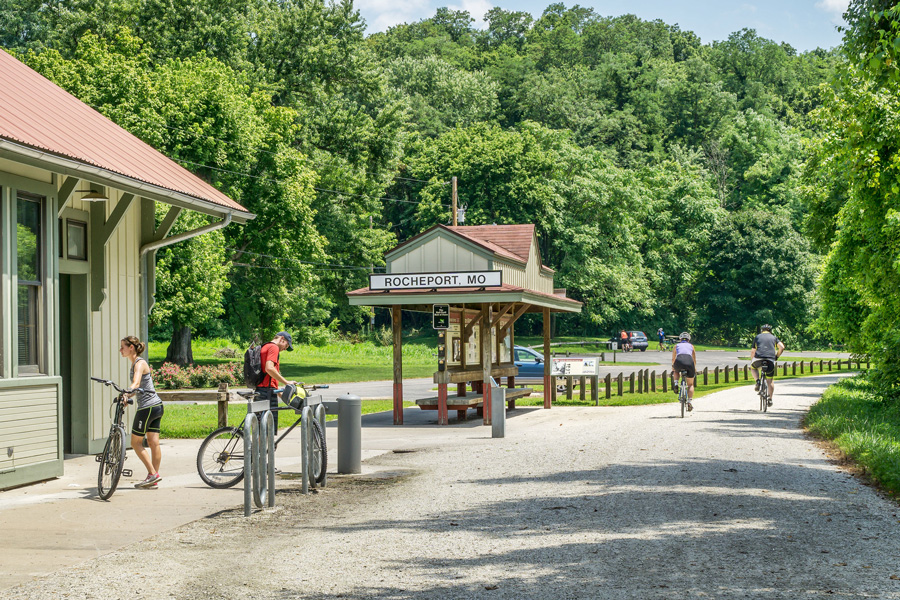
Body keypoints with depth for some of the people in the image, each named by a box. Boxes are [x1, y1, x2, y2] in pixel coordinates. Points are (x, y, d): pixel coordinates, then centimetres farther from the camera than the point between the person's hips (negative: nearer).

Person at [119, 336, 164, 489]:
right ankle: (154, 480, 8)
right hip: (157, 406, 9)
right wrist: (126, 396, 17)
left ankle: (153, 474, -2)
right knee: (154, 443, 7)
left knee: (136, 442, -1)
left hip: (148, 407, -9)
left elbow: (136, 383, -32)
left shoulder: (140, 363, -13)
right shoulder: (135, 363, 16)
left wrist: (127, 394, -48)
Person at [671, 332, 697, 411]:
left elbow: (673, 359, 37)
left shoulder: (677, 345, 28)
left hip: (679, 361, 0)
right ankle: (689, 402, 4)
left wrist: (672, 369, 52)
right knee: (690, 384, 17)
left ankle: (675, 384, 12)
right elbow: (694, 360, 39)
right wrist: (695, 370, 53)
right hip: (689, 362, 0)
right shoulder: (691, 346, 30)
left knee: (676, 372, 37)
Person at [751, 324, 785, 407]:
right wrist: (777, 356, 21)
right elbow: (782, 347, 6)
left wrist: (751, 360, 29)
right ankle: (770, 399, 11)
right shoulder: (774, 338, 20)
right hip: (770, 360, 1)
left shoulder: (757, 337, 20)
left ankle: (757, 382, 9)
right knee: (770, 380, 13)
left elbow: (753, 351, 15)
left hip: (759, 358, -1)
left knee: (754, 367, 33)